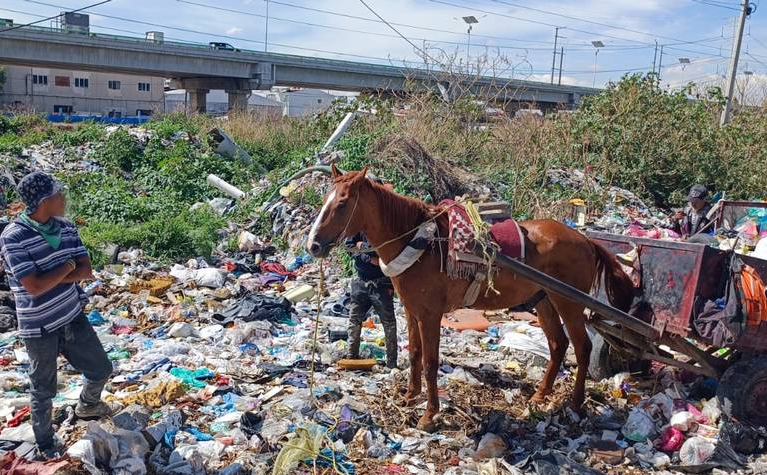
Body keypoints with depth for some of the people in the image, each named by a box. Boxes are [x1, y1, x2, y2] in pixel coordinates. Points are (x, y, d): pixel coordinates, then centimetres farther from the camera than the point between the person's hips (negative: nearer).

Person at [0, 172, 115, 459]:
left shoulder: (66, 228, -2)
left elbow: (86, 271, -5)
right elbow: (34, 287, -26)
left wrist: (51, 277, -19)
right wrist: (66, 268, -13)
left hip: (74, 318, 6)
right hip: (40, 329, -6)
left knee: (101, 370, 19)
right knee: (44, 391, 11)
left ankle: (87, 406, 50)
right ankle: (45, 444, 34)